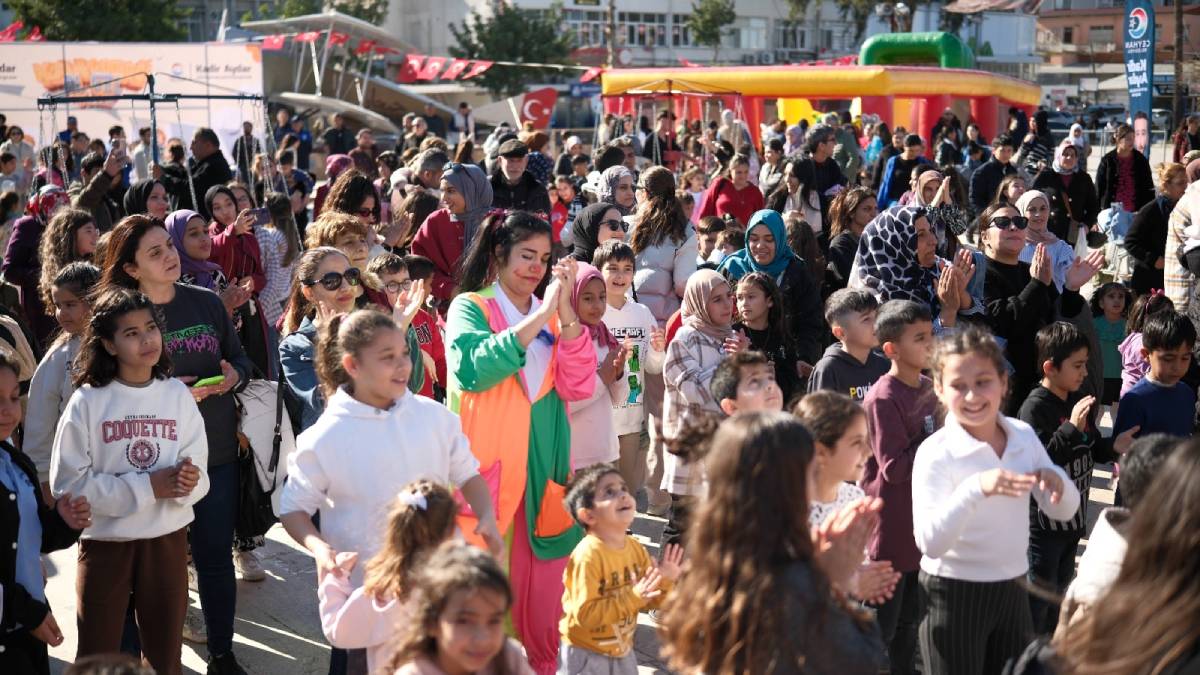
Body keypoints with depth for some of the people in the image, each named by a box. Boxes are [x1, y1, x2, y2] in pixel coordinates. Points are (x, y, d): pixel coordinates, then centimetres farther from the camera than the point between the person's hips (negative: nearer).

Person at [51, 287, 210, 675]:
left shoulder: (178, 394, -2)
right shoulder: (87, 401, -10)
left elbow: (200, 476, -1)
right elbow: (68, 482, -14)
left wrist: (187, 482, -24)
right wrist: (147, 487, -19)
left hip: (168, 539, 2)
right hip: (105, 541, -2)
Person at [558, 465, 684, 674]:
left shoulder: (636, 548, -3)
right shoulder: (588, 555, -26)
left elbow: (648, 601, 6)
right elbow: (584, 614, -29)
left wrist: (664, 581, -14)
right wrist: (632, 597, -31)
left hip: (622, 650, 7)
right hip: (586, 655, -7)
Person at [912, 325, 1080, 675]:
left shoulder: (1024, 435, -1)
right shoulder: (935, 452, -18)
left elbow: (1064, 511, 6)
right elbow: (930, 542, -27)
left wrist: (1055, 481, -17)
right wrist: (975, 489, -41)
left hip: (1013, 588, 6)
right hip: (954, 593, -5)